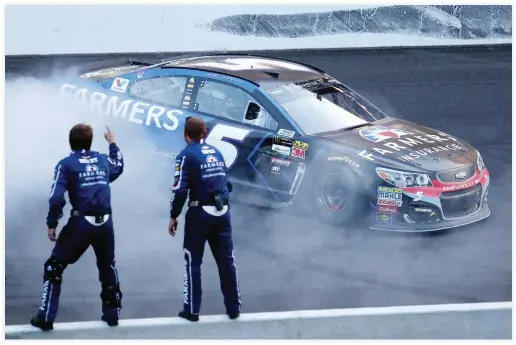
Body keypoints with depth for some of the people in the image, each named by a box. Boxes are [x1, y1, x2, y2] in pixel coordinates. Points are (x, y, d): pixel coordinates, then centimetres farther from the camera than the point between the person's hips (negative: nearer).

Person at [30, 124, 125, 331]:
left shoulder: (66, 164, -3)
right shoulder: (102, 160, 10)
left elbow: (57, 198, -11)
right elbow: (118, 166, 35)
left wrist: (52, 224, 0)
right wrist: (112, 143, 49)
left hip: (81, 223, -4)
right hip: (105, 222, 4)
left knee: (54, 267, 7)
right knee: (107, 267, 25)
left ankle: (46, 318, 3)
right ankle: (112, 313, 30)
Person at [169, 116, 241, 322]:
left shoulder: (186, 156, -7)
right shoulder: (216, 152, 11)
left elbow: (180, 190, -13)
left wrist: (173, 216, -3)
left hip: (200, 213, -5)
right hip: (222, 212, 5)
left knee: (193, 262, 6)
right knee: (226, 261, 11)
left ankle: (192, 310, 8)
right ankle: (233, 308, 16)